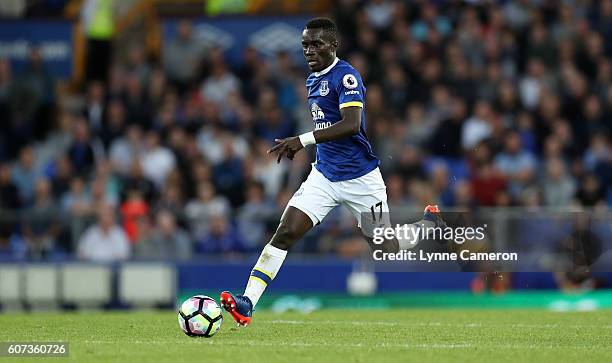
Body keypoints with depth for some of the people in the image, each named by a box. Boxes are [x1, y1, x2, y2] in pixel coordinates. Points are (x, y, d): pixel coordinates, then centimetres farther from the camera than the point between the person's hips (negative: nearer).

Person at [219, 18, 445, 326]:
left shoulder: (346, 76, -17)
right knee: (285, 232, -13)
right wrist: (298, 145, 13)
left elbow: (351, 125, -30)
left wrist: (302, 140, -33)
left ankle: (431, 222, 39)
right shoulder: (313, 80, 9)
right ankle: (247, 304, -20)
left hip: (360, 179, -6)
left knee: (387, 251, 8)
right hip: (324, 175, 6)